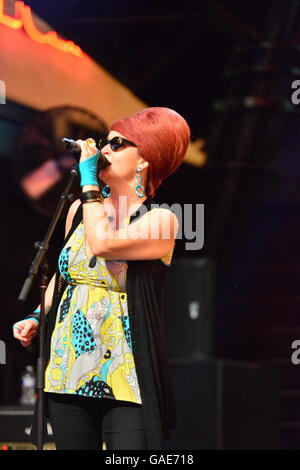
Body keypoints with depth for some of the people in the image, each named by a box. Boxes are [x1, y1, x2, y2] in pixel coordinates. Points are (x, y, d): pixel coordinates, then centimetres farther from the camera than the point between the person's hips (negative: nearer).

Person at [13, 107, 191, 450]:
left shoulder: (160, 220, -6)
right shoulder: (80, 209, 12)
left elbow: (103, 244, -23)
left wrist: (88, 178, -12)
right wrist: (36, 317, 13)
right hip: (67, 371, 5)